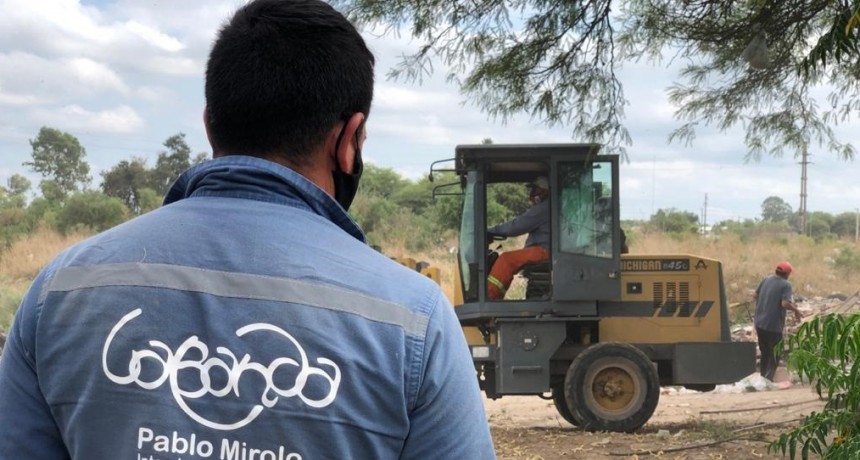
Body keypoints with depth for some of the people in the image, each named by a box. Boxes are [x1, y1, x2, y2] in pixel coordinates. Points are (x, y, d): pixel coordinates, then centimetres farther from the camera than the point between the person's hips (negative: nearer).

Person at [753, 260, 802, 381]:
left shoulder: (766, 280, 6)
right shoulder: (786, 285, -13)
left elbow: (755, 296, 12)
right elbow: (785, 304, -25)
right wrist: (796, 310, -9)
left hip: (760, 323, 6)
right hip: (774, 326, -6)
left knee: (764, 353, 20)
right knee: (775, 355, 6)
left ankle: (762, 378, 27)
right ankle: (768, 379, -2)